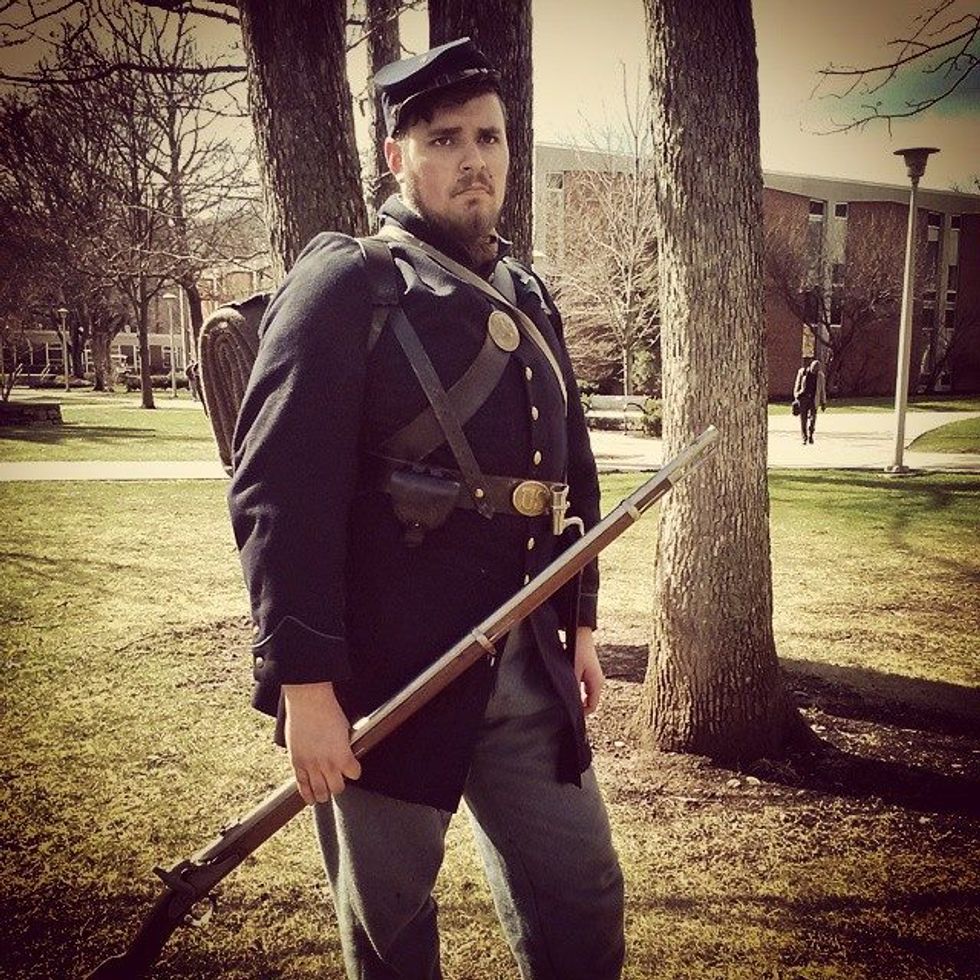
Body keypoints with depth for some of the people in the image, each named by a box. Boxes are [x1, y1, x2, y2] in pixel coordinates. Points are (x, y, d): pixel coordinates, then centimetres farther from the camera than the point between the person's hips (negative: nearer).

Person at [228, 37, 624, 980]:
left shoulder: (529, 299, 12)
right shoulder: (344, 286, -9)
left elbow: (573, 474, 18)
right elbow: (278, 493, -17)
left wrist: (580, 621, 16)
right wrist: (304, 686, -20)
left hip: (529, 673, 6)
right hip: (389, 674, -5)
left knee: (585, 900, 14)